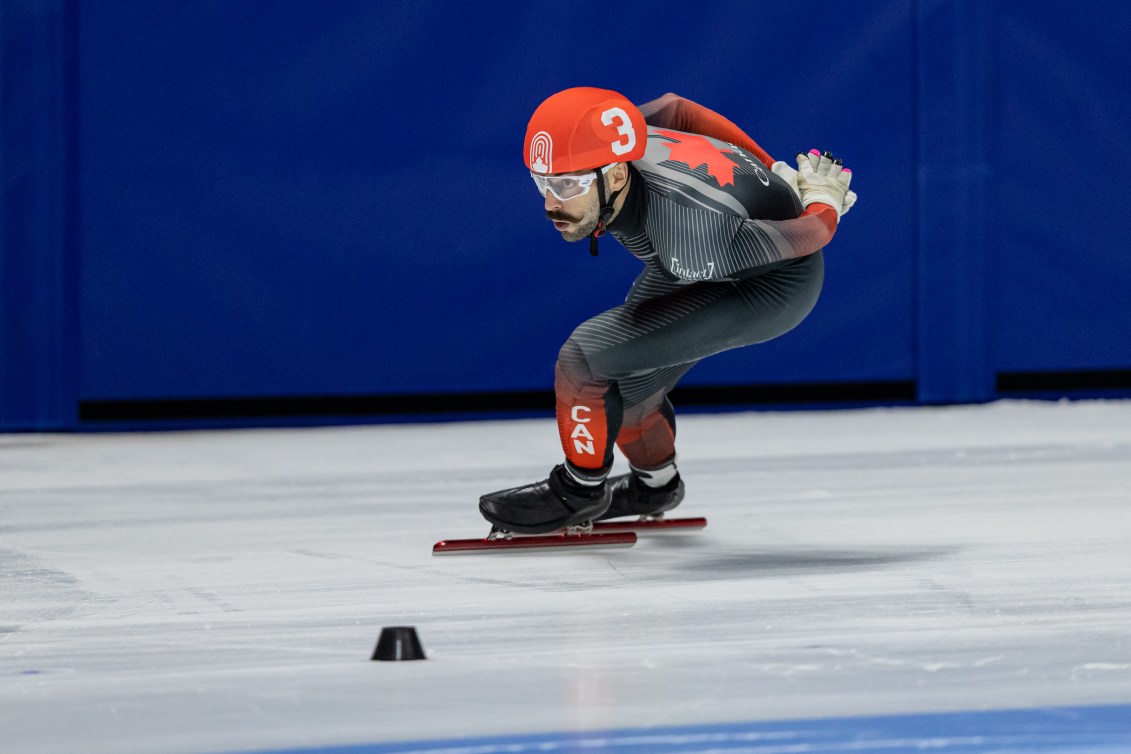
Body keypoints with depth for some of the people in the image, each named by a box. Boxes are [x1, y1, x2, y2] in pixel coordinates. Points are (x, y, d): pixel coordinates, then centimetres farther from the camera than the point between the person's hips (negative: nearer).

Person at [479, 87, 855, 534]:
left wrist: (823, 202, -5)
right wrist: (774, 174, 7)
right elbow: (674, 109, -1)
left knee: (588, 355, -18)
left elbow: (807, 238, -28)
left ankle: (580, 489, 6)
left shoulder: (685, 247, -43)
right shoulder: (602, 154, -22)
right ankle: (656, 483, 44)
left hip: (771, 283, -7)